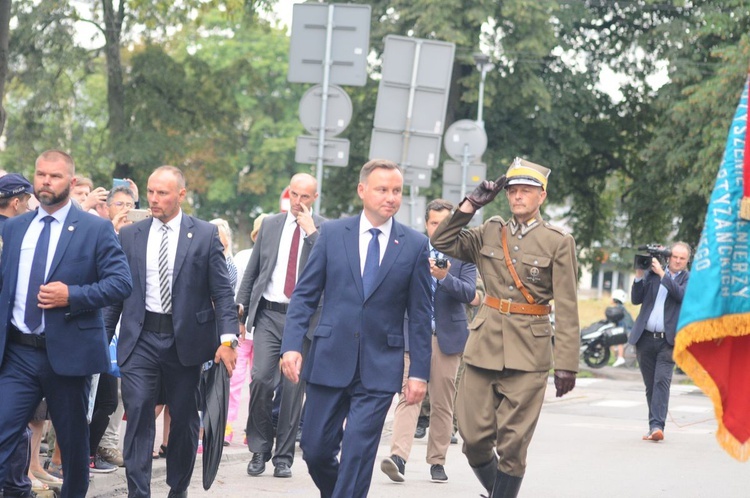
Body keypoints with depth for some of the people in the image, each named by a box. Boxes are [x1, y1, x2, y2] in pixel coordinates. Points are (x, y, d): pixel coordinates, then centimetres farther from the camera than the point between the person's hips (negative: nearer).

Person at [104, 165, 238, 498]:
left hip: (186, 340, -1)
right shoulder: (129, 236, 7)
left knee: (184, 418, 9)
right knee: (138, 414, -9)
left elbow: (222, 292, -1)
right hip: (140, 339, 1)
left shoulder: (205, 235, 1)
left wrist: (227, 338, -12)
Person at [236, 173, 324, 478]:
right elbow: (252, 270, 16)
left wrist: (312, 232, -15)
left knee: (293, 387, 1)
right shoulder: (270, 225, 11)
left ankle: (284, 457, 11)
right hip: (269, 314, 1)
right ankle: (259, 450, 6)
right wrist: (240, 306, 10)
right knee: (261, 379, -11)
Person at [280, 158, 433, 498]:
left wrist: (419, 371, -1)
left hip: (380, 368, -1)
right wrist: (291, 344, -8)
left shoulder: (415, 245, 2)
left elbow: (420, 315, 3)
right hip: (330, 361, 1)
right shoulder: (332, 234, 3)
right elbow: (305, 294, 4)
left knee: (358, 455, -6)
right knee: (316, 449, 6)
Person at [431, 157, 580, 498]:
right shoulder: (489, 233, 10)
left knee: (512, 443, -3)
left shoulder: (558, 242, -1)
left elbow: (567, 309, -4)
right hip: (484, 346, 3)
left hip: (528, 353, -3)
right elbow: (442, 242, 7)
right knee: (474, 438, 2)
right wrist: (471, 204, 1)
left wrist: (566, 364, -9)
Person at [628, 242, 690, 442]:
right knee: (651, 385, 7)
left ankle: (657, 425, -22)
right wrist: (639, 276, -6)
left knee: (662, 380, -17)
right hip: (646, 338, 3)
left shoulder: (688, 278, 5)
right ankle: (654, 426, 14)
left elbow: (682, 295, -15)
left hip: (668, 340, -3)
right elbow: (636, 299, 7)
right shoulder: (652, 273, 11)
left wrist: (662, 274, -16)